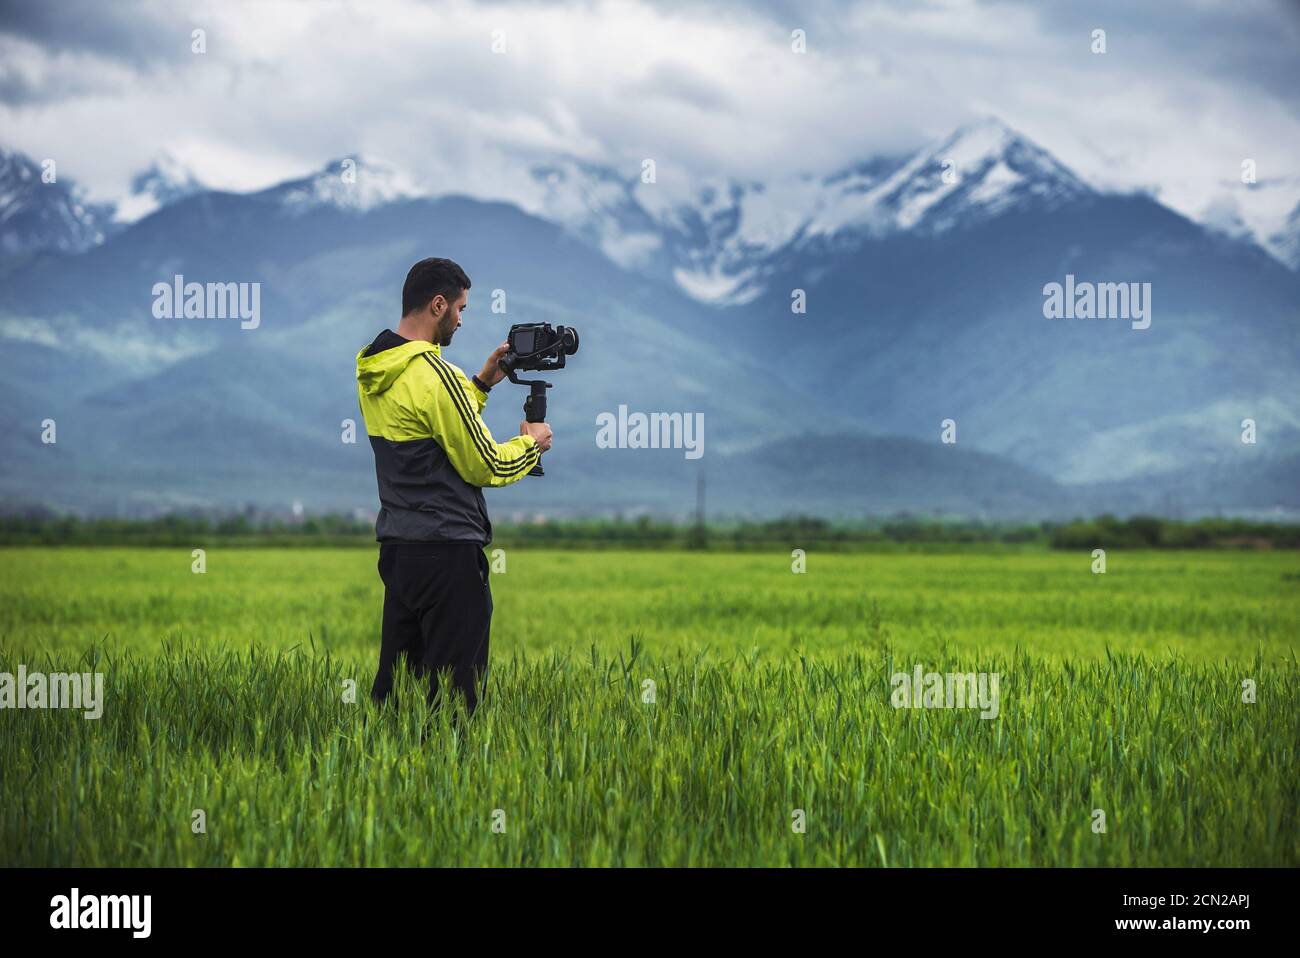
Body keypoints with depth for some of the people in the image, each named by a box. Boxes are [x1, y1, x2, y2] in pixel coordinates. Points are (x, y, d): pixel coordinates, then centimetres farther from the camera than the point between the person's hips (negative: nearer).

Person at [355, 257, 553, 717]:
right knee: (452, 691, -2)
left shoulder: (370, 370, 9)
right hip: (447, 552, -9)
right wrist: (531, 444, 4)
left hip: (396, 545, 9)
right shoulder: (433, 373, -18)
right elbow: (485, 466, -14)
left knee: (394, 680, 13)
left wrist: (482, 383, 21)